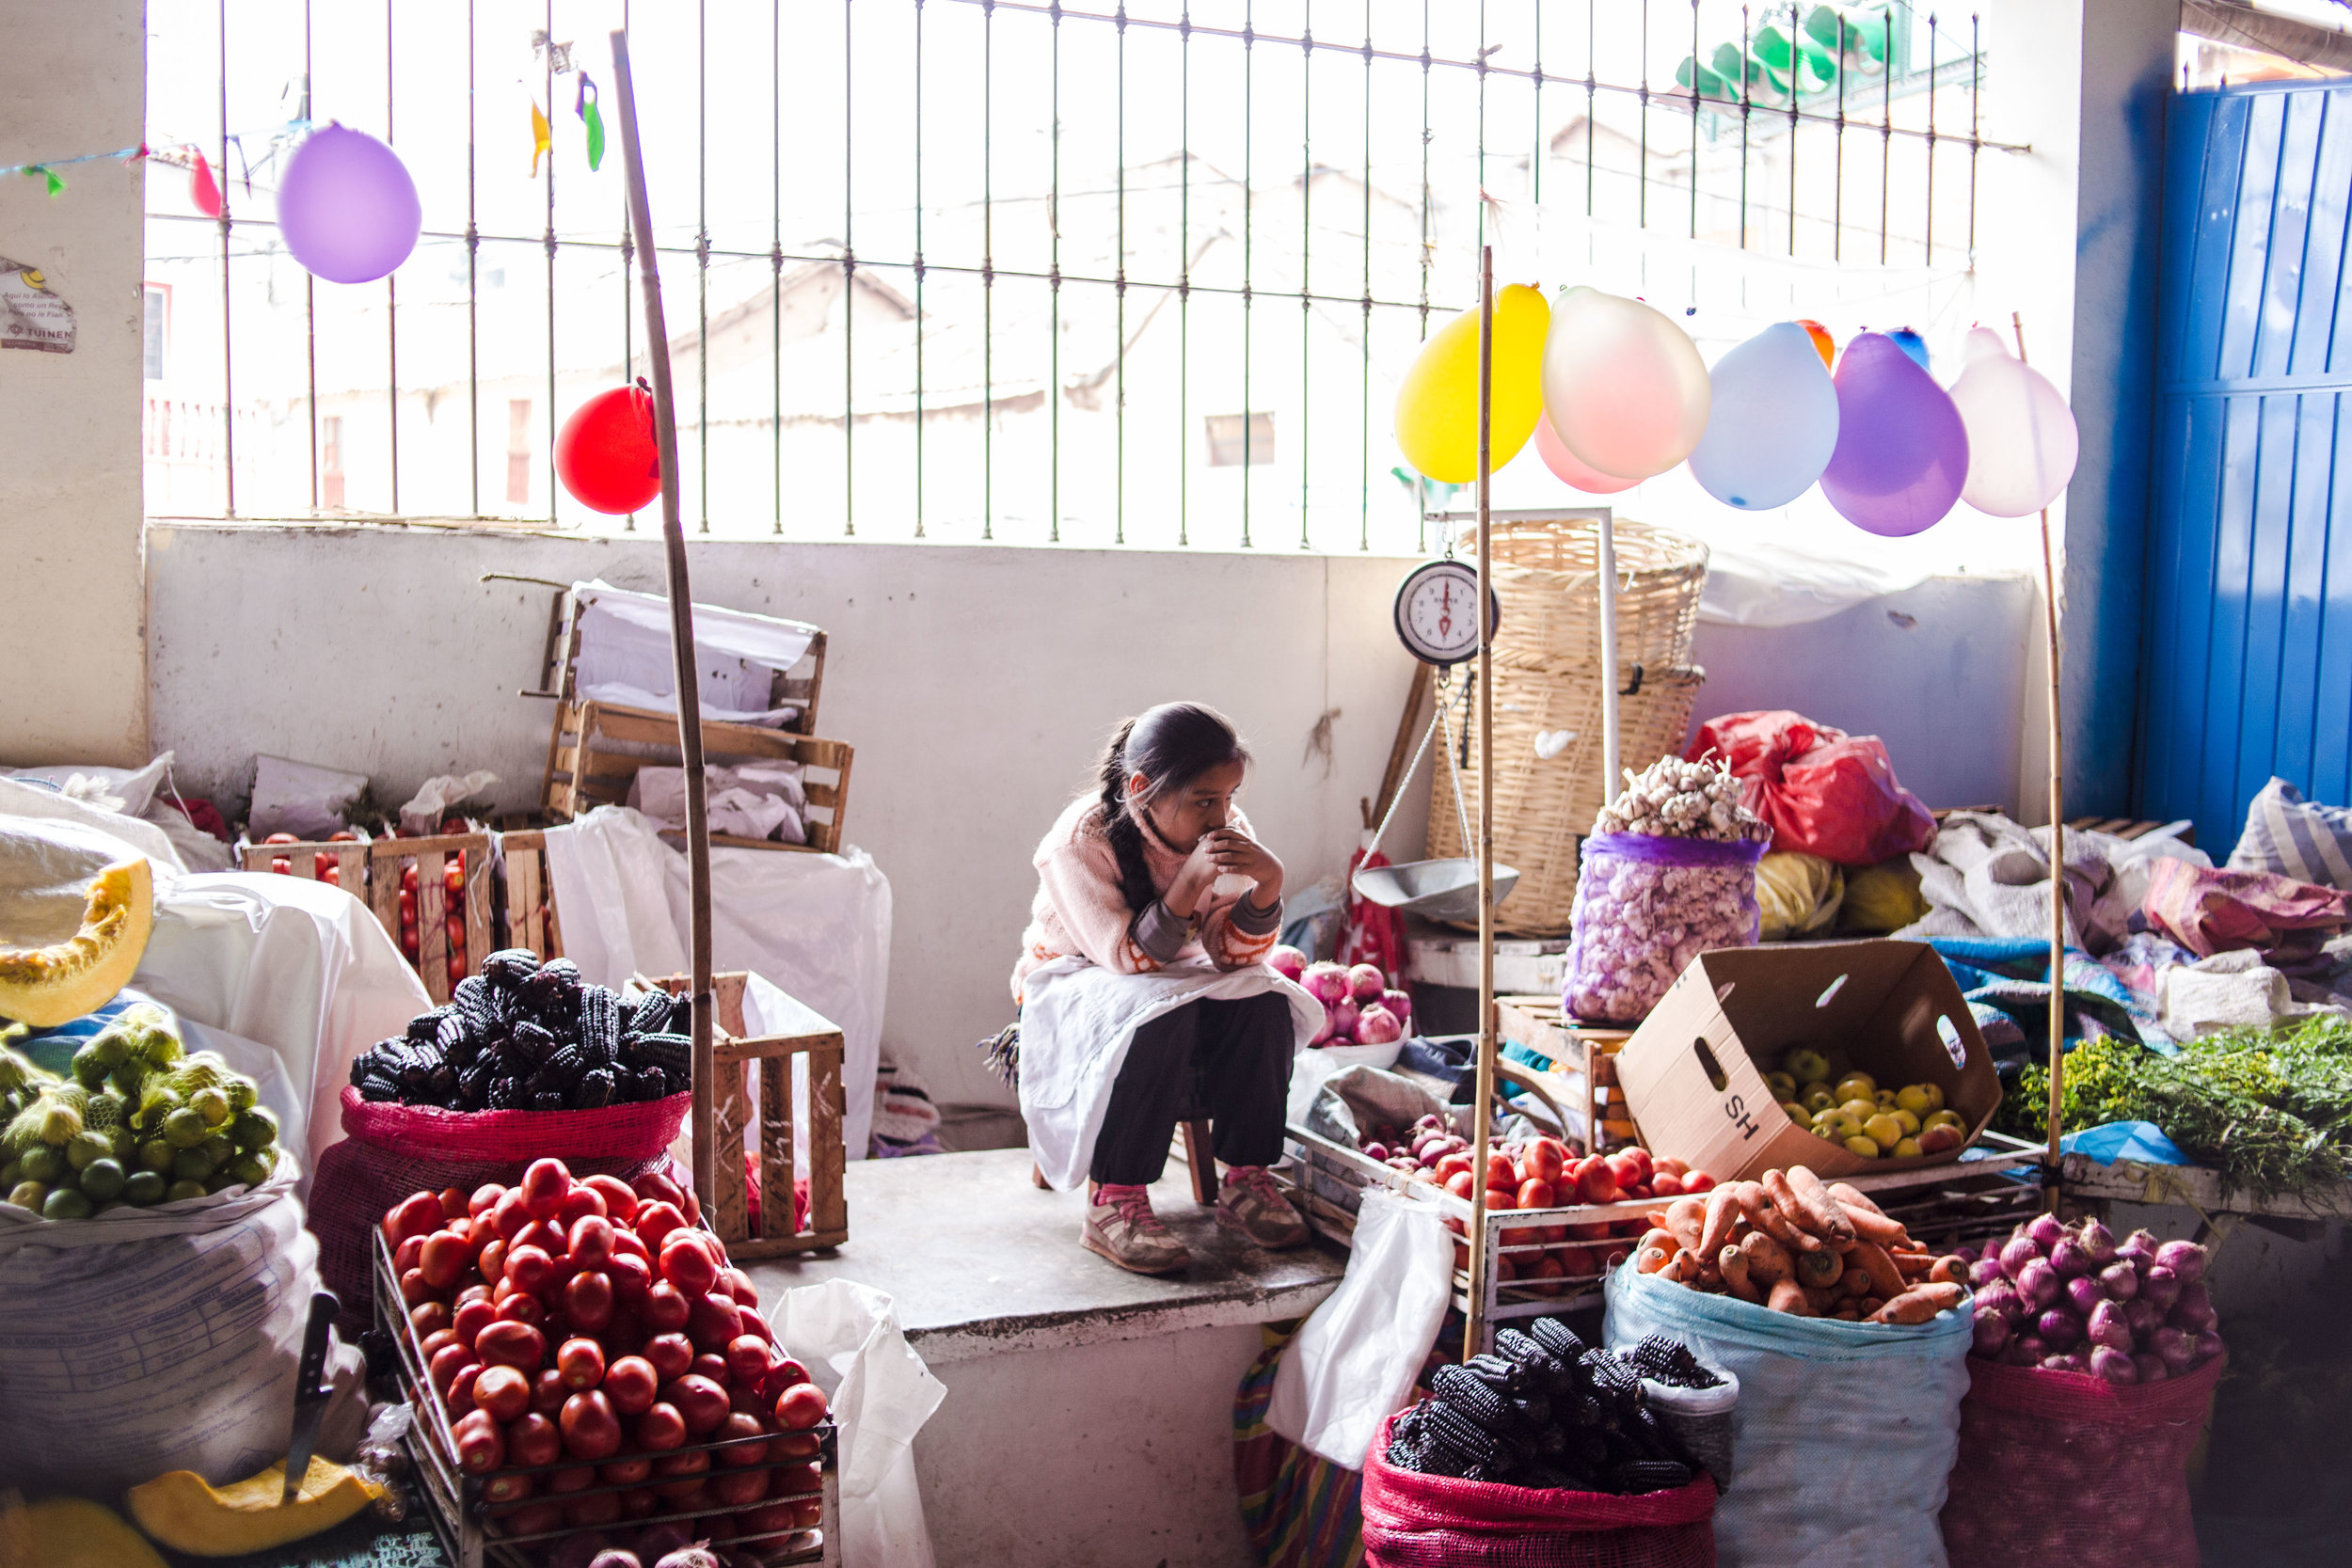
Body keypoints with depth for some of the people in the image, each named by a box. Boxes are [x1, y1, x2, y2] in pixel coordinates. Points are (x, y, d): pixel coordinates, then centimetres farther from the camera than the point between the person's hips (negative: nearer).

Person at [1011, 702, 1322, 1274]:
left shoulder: (1228, 831, -11)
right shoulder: (1080, 839, -24)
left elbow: (1234, 954, -12)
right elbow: (1129, 958, -28)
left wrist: (1269, 882, -31)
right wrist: (1191, 879, -40)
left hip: (1179, 983, 5)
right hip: (1075, 987, -5)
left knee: (1262, 1003, -25)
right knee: (1160, 1017, -37)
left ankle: (1246, 1181, -14)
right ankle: (1115, 1205, -30)